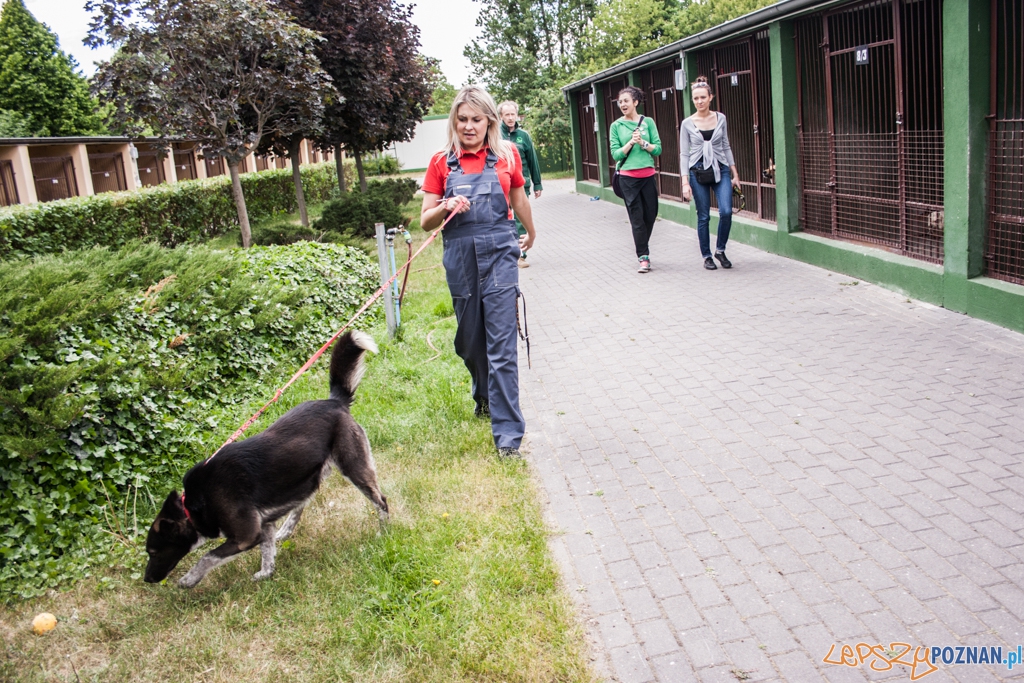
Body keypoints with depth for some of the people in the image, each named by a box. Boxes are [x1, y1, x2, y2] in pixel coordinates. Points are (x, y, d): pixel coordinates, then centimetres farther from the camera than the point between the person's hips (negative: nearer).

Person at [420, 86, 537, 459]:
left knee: (501, 344, -8)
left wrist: (530, 232, 35)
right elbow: (425, 220, 3)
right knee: (470, 340, 15)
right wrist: (446, 207, -17)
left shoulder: (507, 155, 2)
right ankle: (485, 398, 44)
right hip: (461, 259, 2)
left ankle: (508, 432, -5)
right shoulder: (441, 162, 3)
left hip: (499, 254, -2)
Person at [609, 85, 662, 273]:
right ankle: (644, 258, 2)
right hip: (628, 177, -2)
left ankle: (642, 247, 29)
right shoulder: (616, 126, 2)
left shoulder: (648, 122, 5)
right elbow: (615, 154, -3)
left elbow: (658, 149, 2)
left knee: (651, 215, 7)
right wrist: (631, 142, -15)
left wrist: (643, 143, -13)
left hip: (648, 175, 2)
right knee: (637, 218, -3)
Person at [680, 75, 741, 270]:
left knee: (726, 211, -13)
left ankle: (720, 250, 7)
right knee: (703, 217, 1)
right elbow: (684, 154, -1)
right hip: (698, 172, -1)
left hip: (721, 169, 1)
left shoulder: (720, 118, 4)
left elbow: (726, 147, 12)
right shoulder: (687, 123, -1)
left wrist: (735, 174, 11)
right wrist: (685, 182, -8)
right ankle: (706, 256, 16)